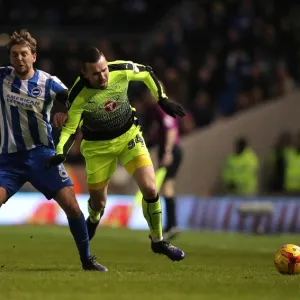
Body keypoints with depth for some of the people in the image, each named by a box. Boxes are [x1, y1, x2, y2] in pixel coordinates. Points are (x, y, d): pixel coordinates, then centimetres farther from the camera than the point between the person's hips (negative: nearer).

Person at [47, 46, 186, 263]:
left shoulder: (122, 70, -23)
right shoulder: (78, 96, -28)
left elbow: (147, 73, 0)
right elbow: (69, 128, -17)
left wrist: (162, 99, 0)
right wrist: (60, 153, -34)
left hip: (129, 136, 1)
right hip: (98, 146, -1)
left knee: (150, 189, -14)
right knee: (98, 203, 10)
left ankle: (158, 240, 8)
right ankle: (94, 220, 51)